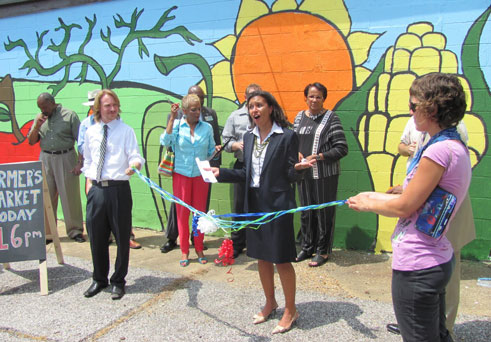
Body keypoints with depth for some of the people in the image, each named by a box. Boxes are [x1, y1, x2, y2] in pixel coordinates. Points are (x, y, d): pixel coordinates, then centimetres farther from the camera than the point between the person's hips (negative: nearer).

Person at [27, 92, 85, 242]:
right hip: (45, 159, 4)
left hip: (66, 158, -4)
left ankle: (75, 230, 9)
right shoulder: (39, 118, 10)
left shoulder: (69, 115, -3)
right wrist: (37, 126, -6)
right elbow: (31, 142, 11)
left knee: (70, 196, -1)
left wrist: (80, 163, -11)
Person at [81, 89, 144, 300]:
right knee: (96, 237, 12)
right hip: (96, 188, 4)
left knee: (122, 237, 4)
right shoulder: (90, 132, 11)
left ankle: (118, 281, 21)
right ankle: (99, 279, 31)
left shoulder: (126, 131, -1)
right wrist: (89, 178, 11)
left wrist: (135, 164, -32)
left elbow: (135, 156, -11)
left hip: (118, 189, -3)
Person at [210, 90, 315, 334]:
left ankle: (290, 310, 22)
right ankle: (270, 303, 37)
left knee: (281, 259, 3)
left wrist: (298, 168, -31)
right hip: (254, 204, 6)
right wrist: (221, 173, 5)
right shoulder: (249, 137, 8)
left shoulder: (287, 136, -9)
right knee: (261, 257, 16)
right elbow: (247, 174, 12)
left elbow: (291, 175, -10)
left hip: (278, 204, -6)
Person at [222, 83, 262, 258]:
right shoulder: (235, 116, 12)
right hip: (242, 166, 1)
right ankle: (237, 244, 20)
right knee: (240, 206, 8)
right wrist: (236, 145, -11)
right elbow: (226, 140, 9)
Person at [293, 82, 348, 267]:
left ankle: (323, 251, 18)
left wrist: (317, 157, -17)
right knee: (305, 211, 13)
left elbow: (342, 148, -10)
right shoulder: (299, 117, 10)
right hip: (303, 173, 5)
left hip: (325, 175, -5)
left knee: (324, 212, 3)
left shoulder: (331, 118, -6)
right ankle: (307, 247, 29)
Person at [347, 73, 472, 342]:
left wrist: (368, 204, -2)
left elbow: (404, 207, -19)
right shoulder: (457, 147, 8)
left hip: (417, 266, -10)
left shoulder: (439, 151, -24)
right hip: (437, 260, 10)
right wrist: (377, 197, 14)